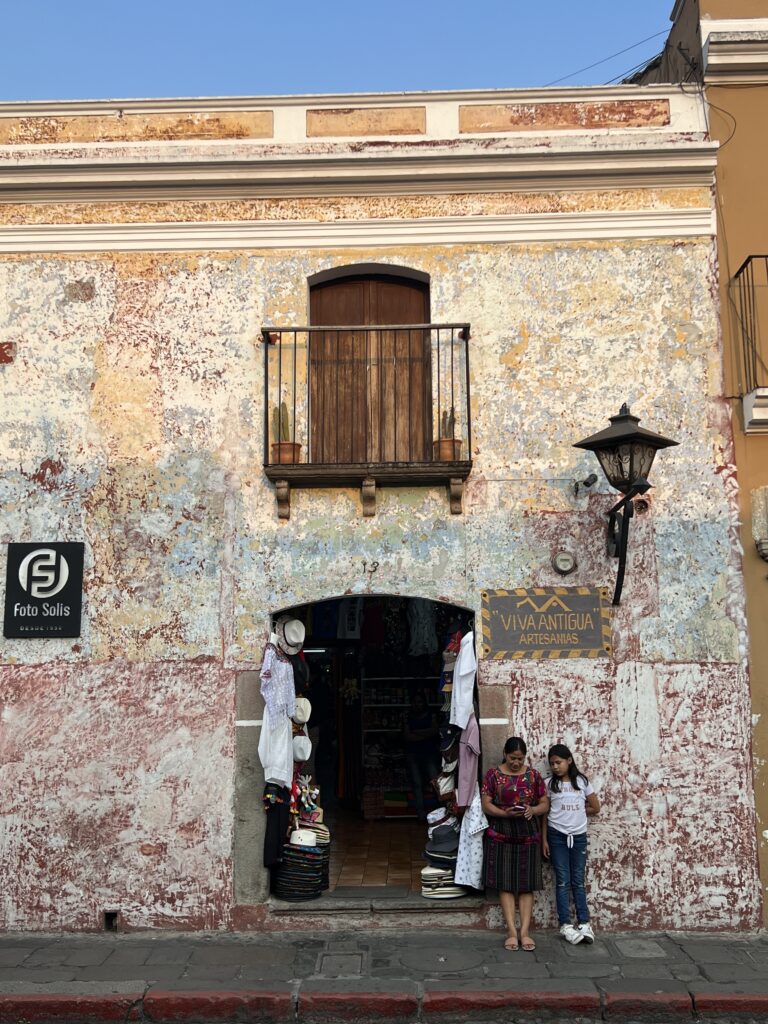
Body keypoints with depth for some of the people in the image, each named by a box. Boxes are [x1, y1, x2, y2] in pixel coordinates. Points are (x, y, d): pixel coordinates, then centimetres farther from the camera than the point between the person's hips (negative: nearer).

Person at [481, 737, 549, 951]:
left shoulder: (533, 775, 5)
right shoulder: (493, 775, 0)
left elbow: (545, 804, 6)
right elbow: (486, 805, -2)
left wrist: (533, 810, -16)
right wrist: (505, 813, -19)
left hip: (528, 835, 2)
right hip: (501, 835, -2)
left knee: (527, 884, 1)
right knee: (505, 883, -2)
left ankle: (525, 931, 4)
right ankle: (511, 931, 2)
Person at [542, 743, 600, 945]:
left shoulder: (582, 781, 0)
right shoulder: (549, 784, -1)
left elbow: (595, 807, 6)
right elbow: (544, 813, 1)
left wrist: (577, 813, 3)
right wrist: (544, 839, -3)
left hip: (579, 836, 1)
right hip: (557, 836, -1)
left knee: (578, 881, 5)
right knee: (563, 881, 1)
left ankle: (584, 923, 9)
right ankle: (565, 925, 4)